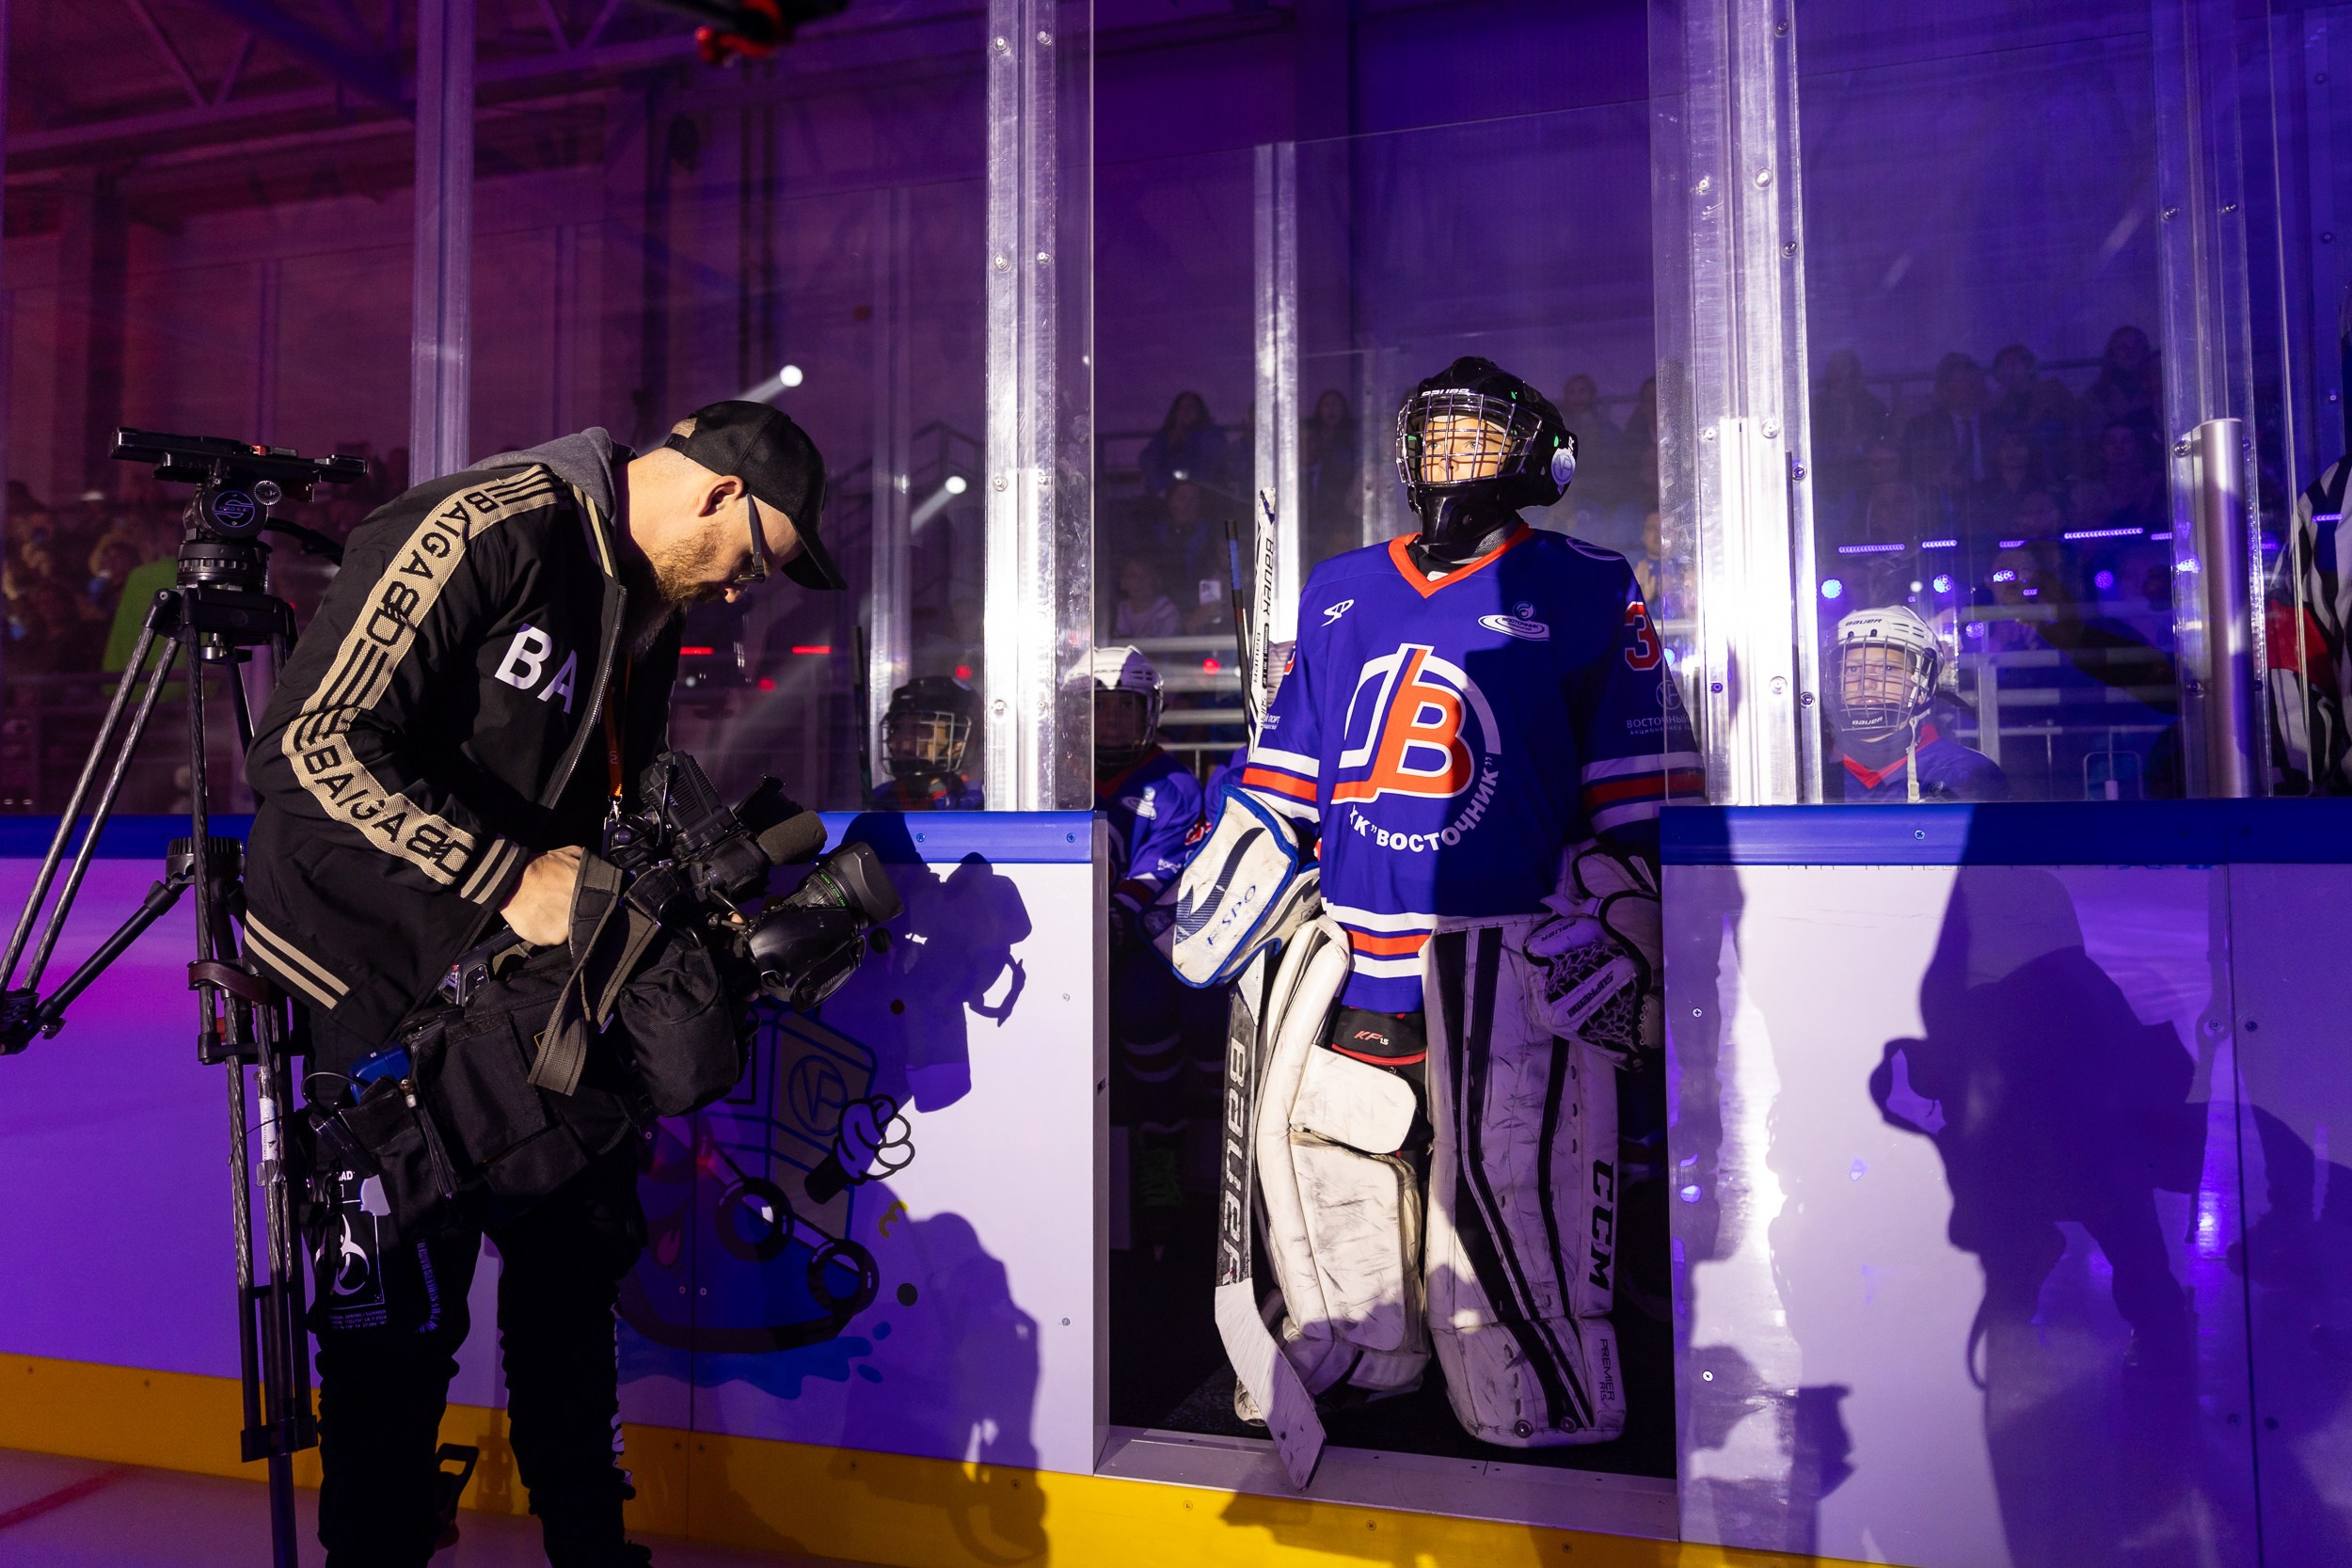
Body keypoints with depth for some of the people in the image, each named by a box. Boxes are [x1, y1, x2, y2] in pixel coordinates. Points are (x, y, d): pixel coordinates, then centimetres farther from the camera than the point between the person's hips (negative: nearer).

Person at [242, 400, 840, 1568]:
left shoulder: (648, 607, 10)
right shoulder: (490, 528, -19)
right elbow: (314, 744, -26)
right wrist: (510, 878, -30)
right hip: (378, 967, -8)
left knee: (576, 1251, 13)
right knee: (398, 1303, -3)